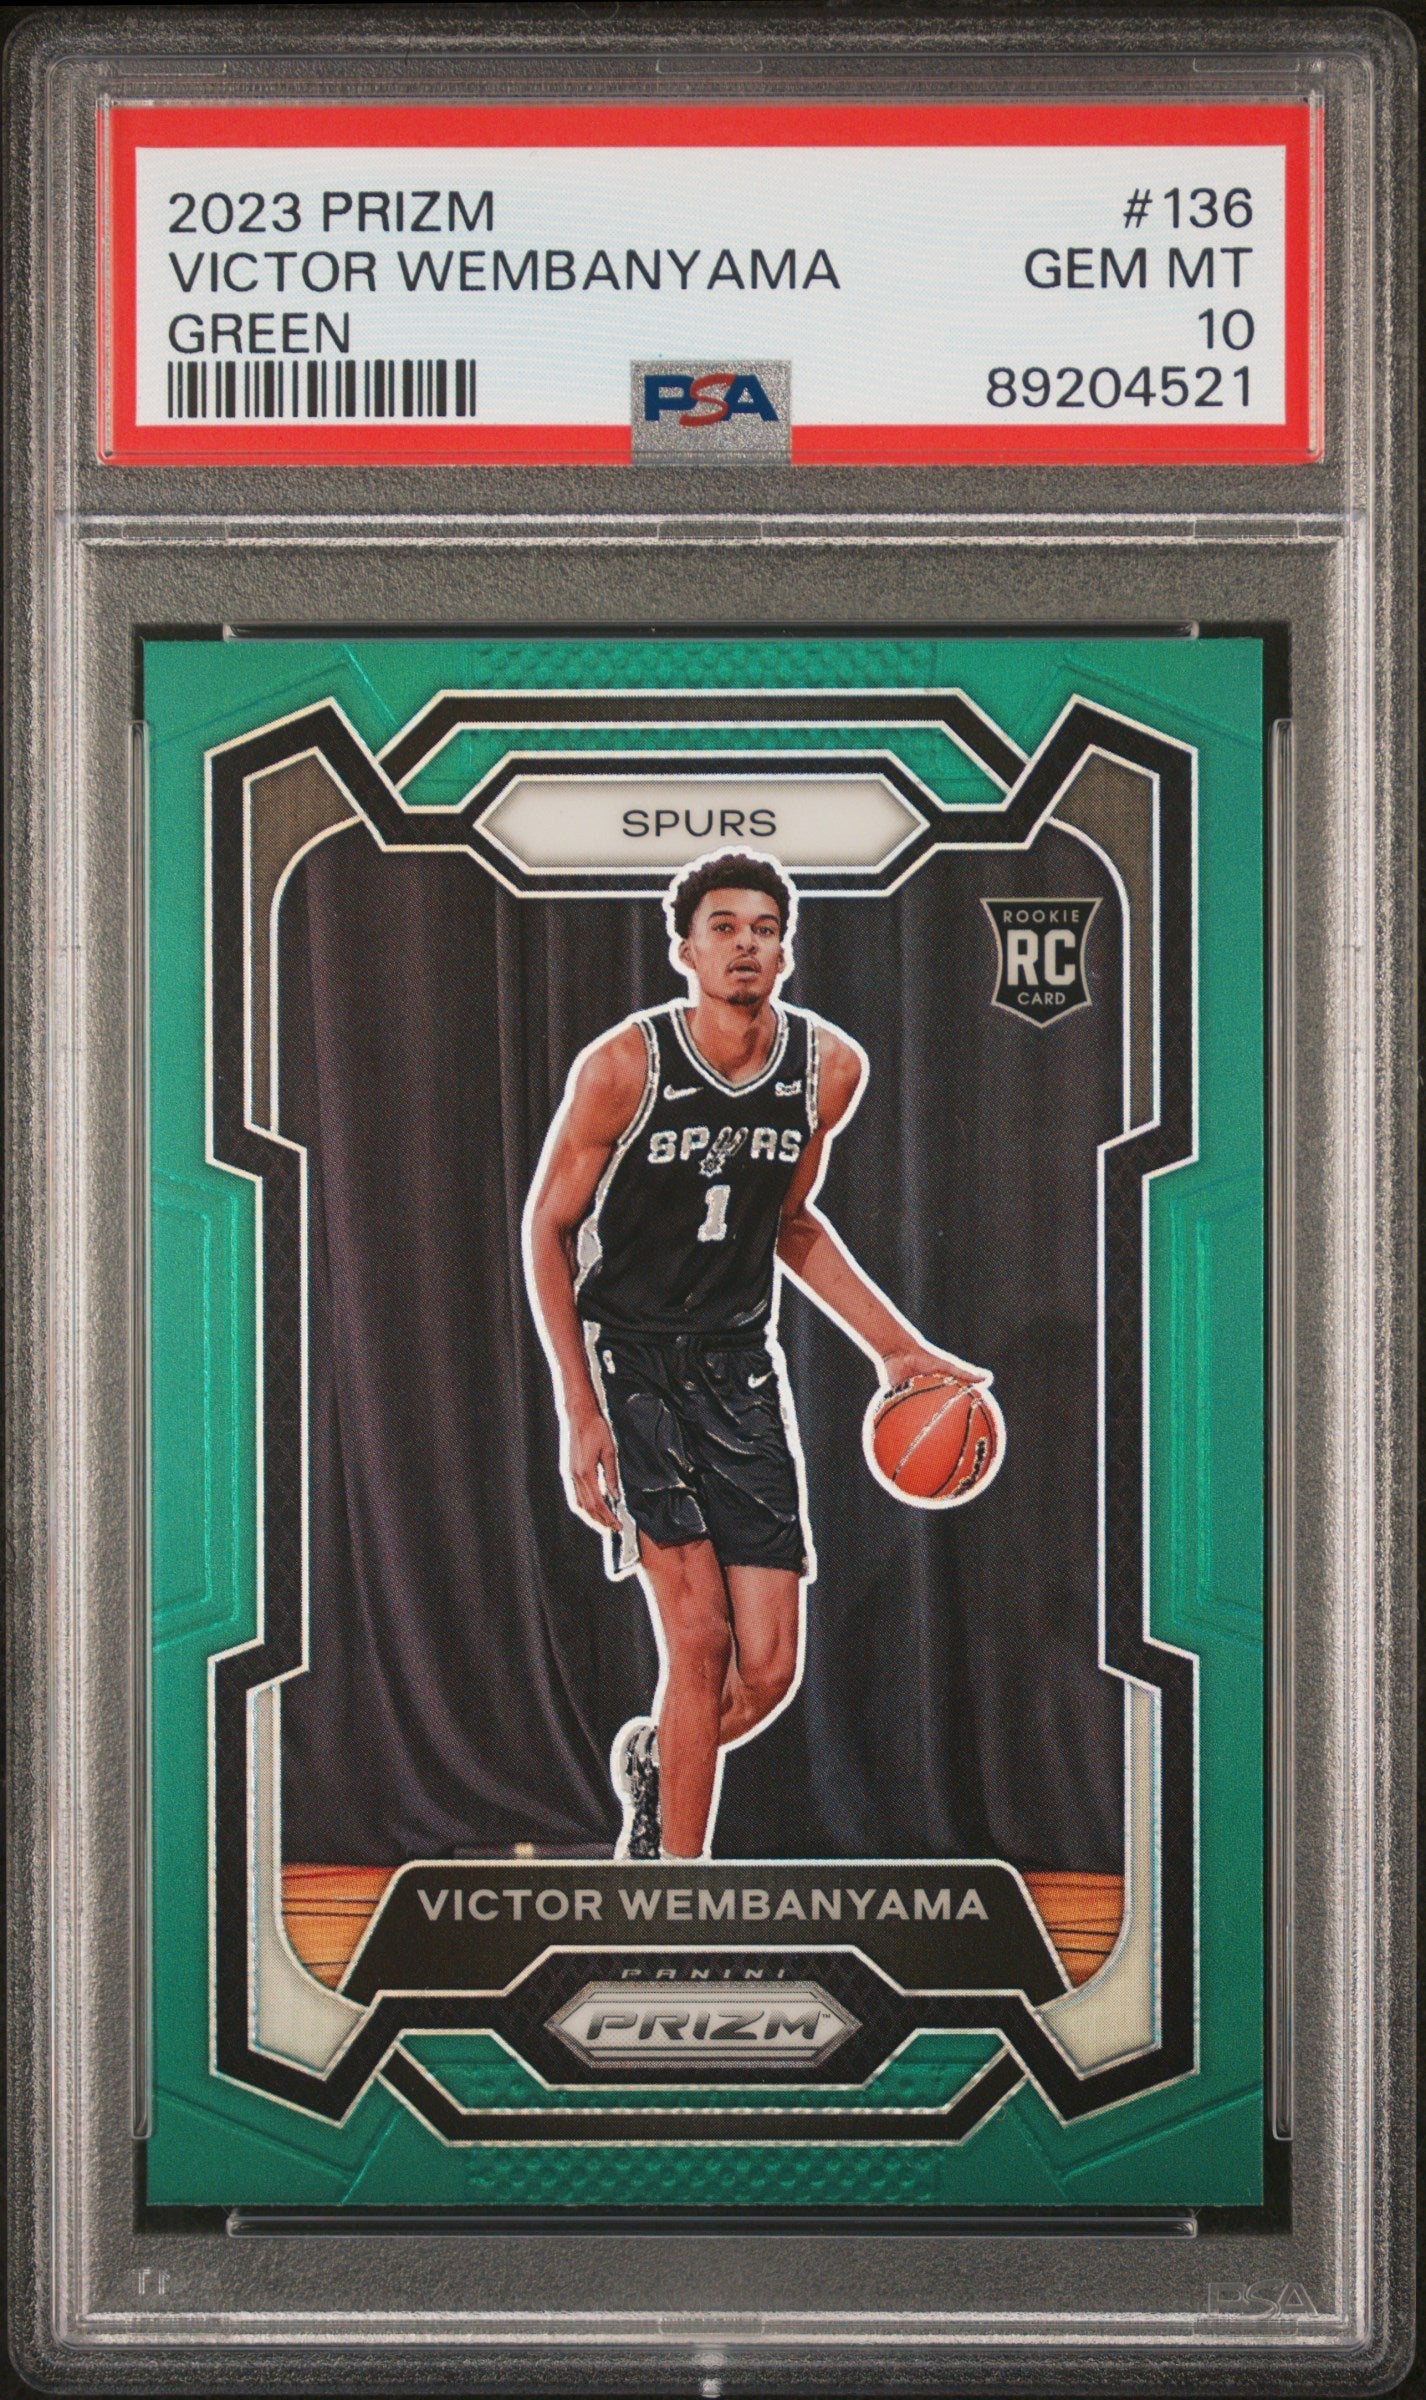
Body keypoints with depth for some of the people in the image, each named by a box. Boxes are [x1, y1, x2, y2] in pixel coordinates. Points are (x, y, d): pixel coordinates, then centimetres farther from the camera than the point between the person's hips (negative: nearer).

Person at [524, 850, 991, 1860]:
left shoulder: (831, 1067, -1)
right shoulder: (623, 1065, -14)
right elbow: (548, 1225, -5)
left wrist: (900, 1348, 11)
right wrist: (578, 1409, -11)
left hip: (742, 1366, 4)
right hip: (628, 1358, -4)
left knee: (770, 1671, -1)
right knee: (699, 1638, -15)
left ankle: (653, 1762, 32)